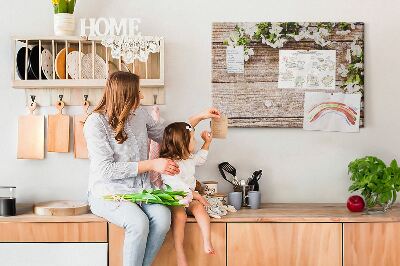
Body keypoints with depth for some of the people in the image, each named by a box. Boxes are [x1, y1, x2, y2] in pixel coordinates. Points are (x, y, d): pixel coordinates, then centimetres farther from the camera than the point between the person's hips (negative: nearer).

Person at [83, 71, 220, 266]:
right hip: (108, 192, -5)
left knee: (163, 217, -26)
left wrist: (200, 117, 21)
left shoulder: (139, 114, 7)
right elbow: (106, 170, -17)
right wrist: (151, 165, -18)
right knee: (139, 222, -33)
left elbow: (166, 135, 24)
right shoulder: (96, 123, -12)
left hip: (140, 189, 5)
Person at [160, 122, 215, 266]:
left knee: (199, 207, -25)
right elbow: (175, 184, -26)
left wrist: (207, 143, 34)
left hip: (189, 198, 7)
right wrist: (195, 194, -28)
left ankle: (207, 243, -30)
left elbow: (200, 159, 40)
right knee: (179, 214, -34)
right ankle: (180, 254, -34)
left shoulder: (189, 158, 15)